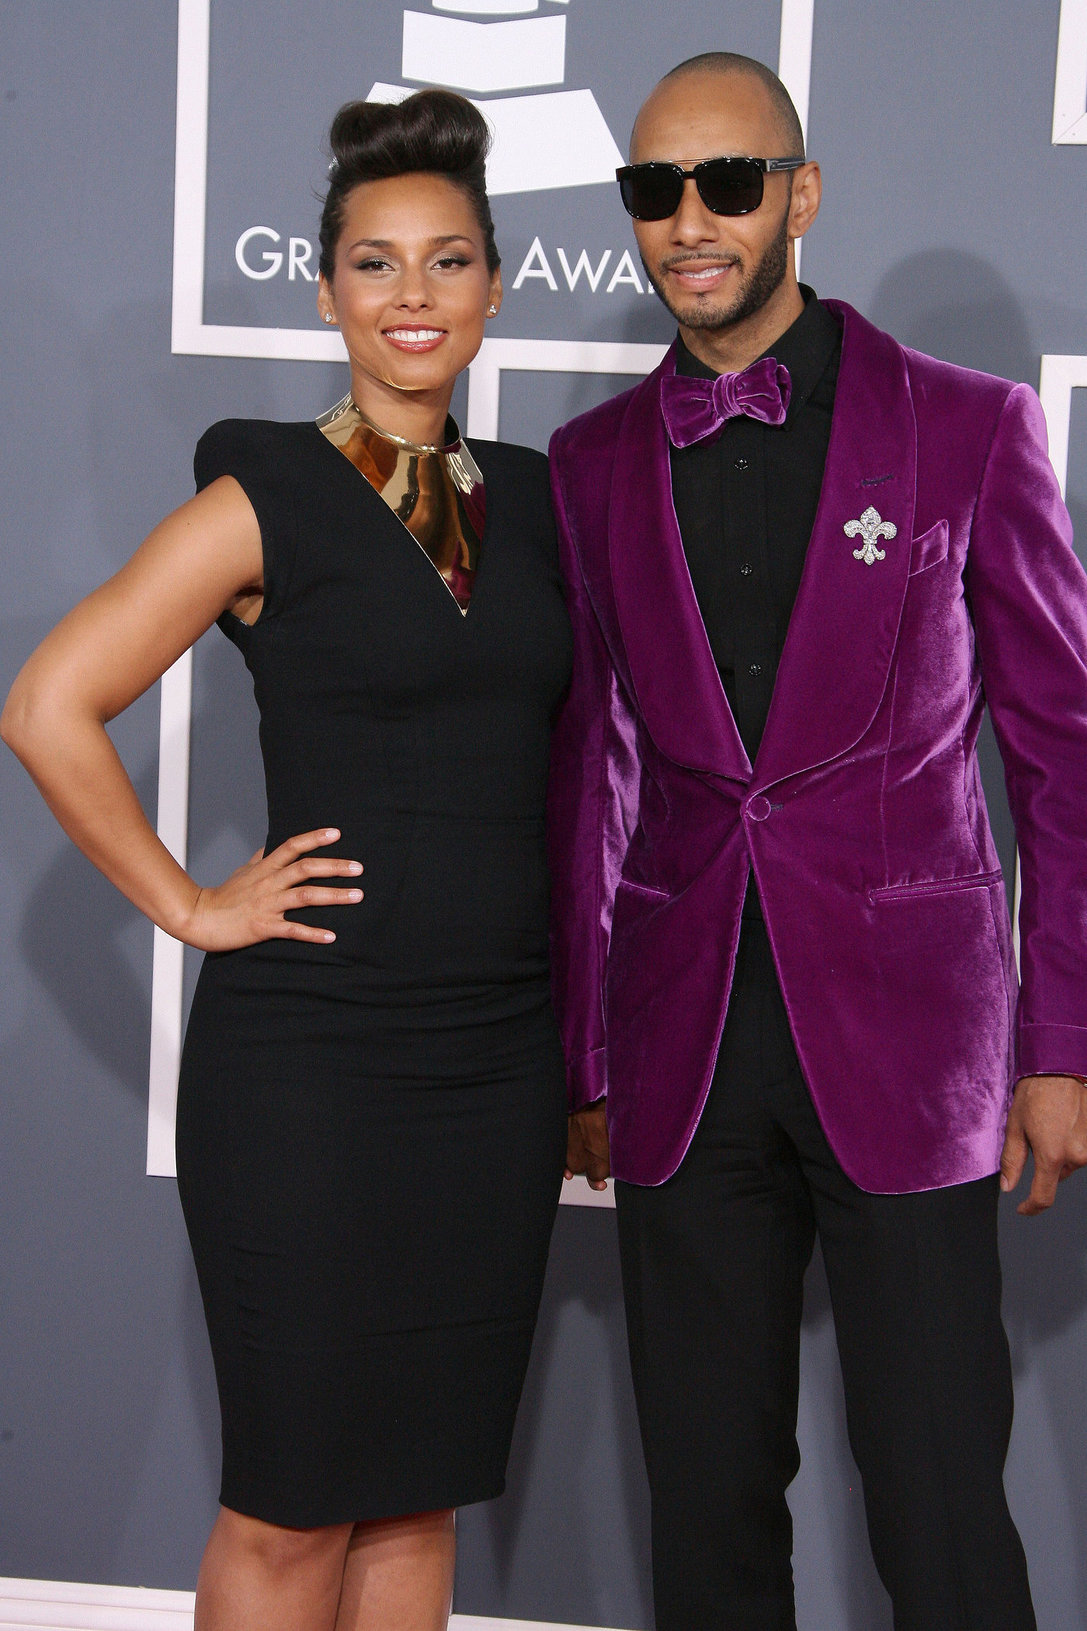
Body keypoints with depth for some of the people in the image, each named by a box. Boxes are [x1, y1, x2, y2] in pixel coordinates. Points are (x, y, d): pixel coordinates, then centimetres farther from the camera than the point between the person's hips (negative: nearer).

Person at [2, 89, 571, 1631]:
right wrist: (193, 907, -7)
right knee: (293, 1503, 3)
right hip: (310, 1057, -5)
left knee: (421, 1489, 13)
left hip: (500, 1060, 5)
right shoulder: (265, 502, -6)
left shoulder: (532, 501, 10)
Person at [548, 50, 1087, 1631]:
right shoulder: (594, 463, 8)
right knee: (708, 1502, 11)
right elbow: (588, 773, 12)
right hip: (688, 1054, 3)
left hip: (904, 1040, -3)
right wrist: (587, 1058, 11)